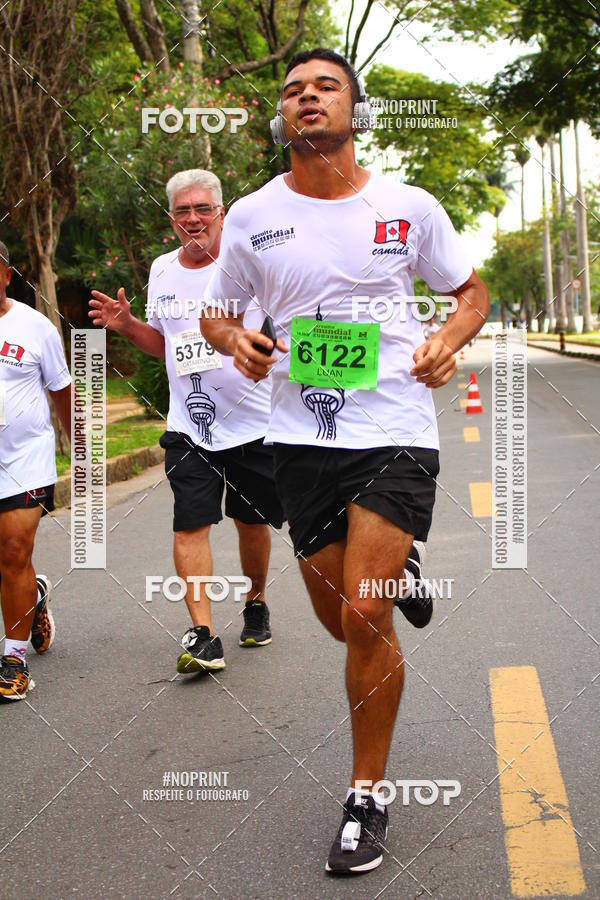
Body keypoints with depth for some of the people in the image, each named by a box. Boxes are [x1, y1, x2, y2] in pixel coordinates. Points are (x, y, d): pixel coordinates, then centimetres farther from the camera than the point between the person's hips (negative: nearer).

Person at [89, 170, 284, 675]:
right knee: (190, 524, -10)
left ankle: (256, 605, 37)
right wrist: (127, 325, 4)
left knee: (252, 523, 12)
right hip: (189, 426, 2)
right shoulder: (162, 271, 8)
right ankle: (203, 637, -10)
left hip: (253, 422, -2)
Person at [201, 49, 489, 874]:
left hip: (396, 430, -3)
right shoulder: (252, 218, 2)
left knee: (364, 613, -15)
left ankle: (368, 798, 4)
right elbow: (216, 311, 15)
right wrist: (233, 340, -8)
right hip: (302, 438, 3)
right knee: (345, 620, 10)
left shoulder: (409, 207, -1)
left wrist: (449, 341, -9)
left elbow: (471, 290, 12)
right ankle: (398, 567, 48)